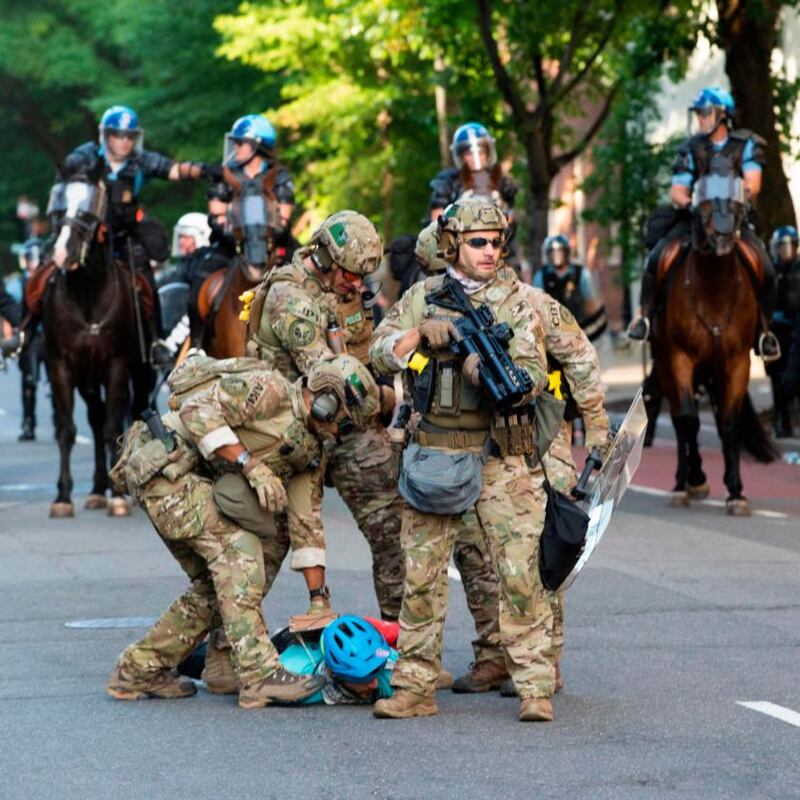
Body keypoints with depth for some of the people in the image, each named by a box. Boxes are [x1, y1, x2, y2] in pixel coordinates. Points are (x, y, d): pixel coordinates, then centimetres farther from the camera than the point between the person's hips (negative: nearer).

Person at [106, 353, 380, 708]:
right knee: (237, 548, -18)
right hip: (163, 462, -10)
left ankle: (138, 670, 19)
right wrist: (251, 464, -22)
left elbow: (304, 526, 15)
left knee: (215, 583, 8)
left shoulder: (309, 450, 14)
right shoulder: (269, 390, -13)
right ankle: (259, 674, -21)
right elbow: (198, 409, -23)